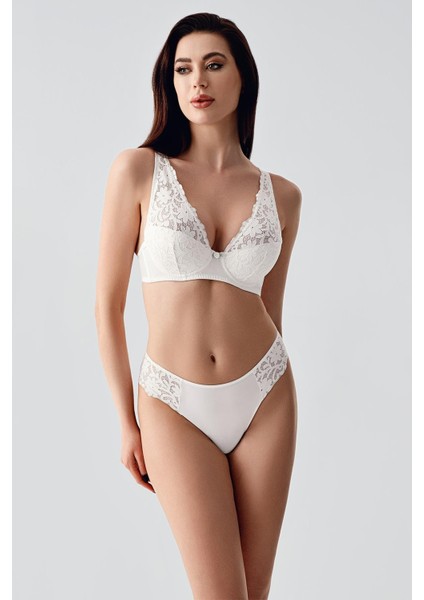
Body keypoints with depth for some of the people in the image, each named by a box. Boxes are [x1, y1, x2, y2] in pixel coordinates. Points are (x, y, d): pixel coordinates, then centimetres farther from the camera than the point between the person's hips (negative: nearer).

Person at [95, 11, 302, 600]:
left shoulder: (281, 195, 4)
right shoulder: (138, 169, -4)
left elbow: (271, 310, 11)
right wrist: (128, 423, -1)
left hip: (265, 398, 3)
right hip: (176, 406, -2)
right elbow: (108, 304, -2)